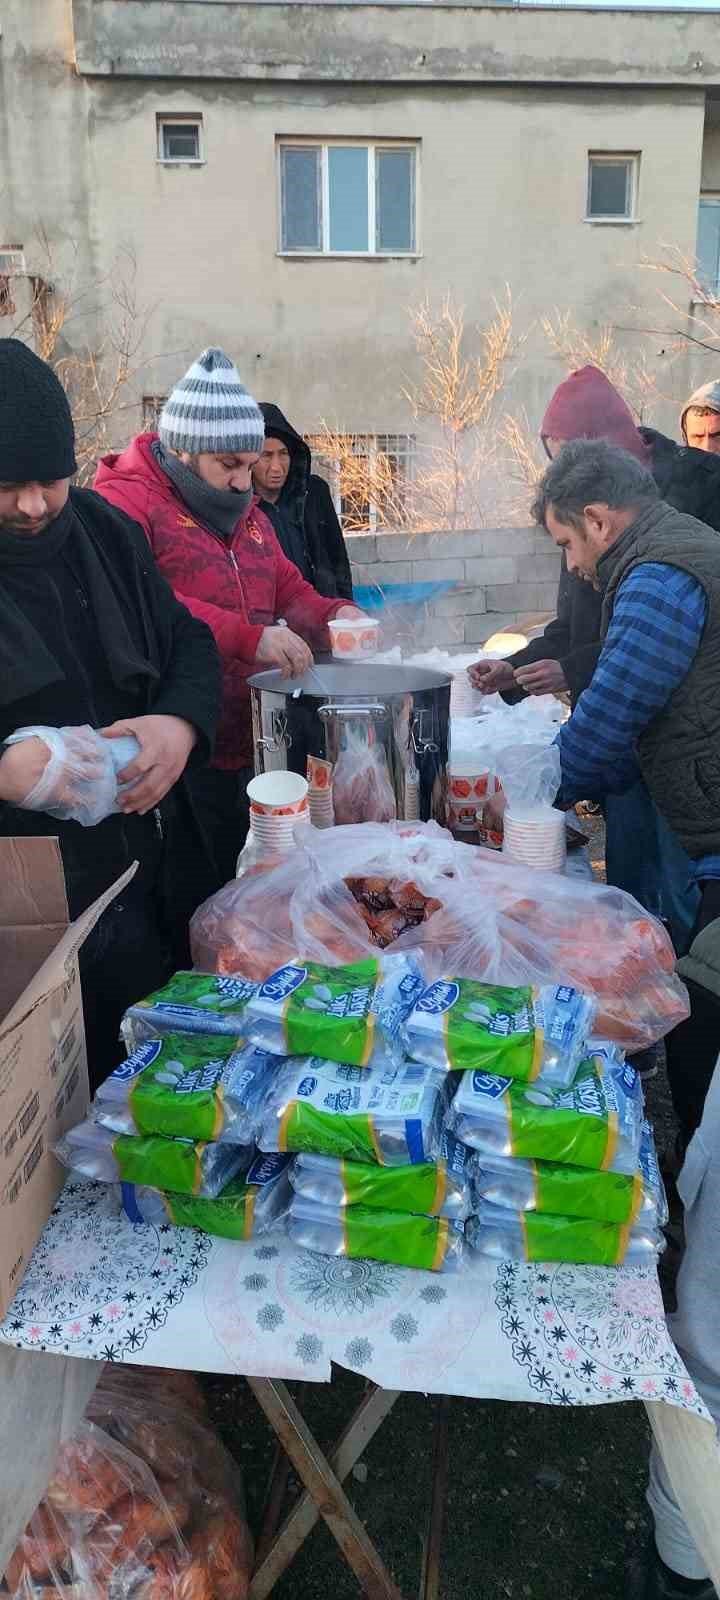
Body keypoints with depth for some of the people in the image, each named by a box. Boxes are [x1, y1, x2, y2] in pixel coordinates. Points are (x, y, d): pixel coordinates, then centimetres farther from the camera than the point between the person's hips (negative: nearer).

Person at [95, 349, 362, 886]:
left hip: (247, 755, 8)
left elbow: (288, 590, 24)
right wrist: (249, 637, -30)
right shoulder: (125, 504, -10)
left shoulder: (248, 513, 18)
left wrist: (334, 616, 2)